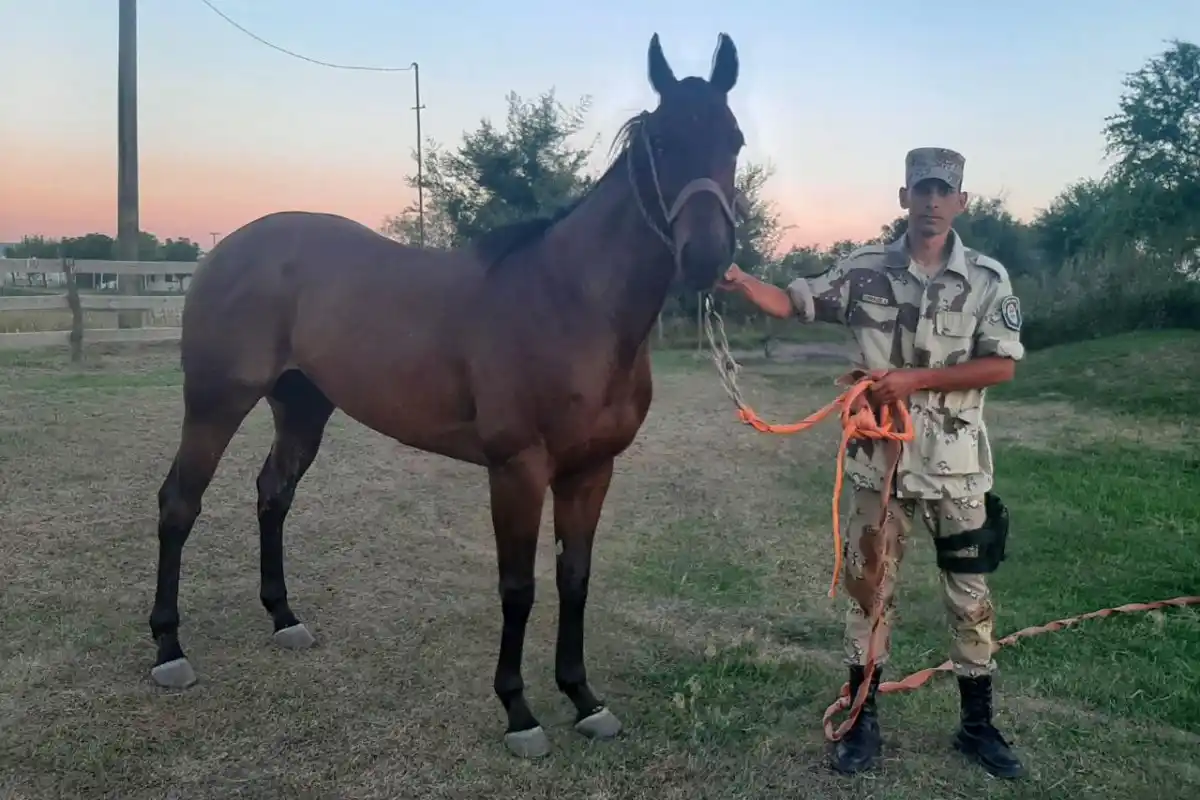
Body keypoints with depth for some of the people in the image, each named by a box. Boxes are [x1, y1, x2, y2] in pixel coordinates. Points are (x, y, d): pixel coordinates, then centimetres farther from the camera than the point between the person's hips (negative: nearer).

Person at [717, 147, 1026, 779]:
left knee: (969, 594, 10)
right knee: (868, 586, 9)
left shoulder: (987, 278, -4)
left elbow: (1001, 365, -9)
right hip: (878, 459, 1)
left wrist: (914, 379, -18)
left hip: (956, 465, -1)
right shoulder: (864, 270, -1)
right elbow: (792, 303, 0)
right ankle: (863, 720, 23)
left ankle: (977, 724, 28)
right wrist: (737, 281, -19)